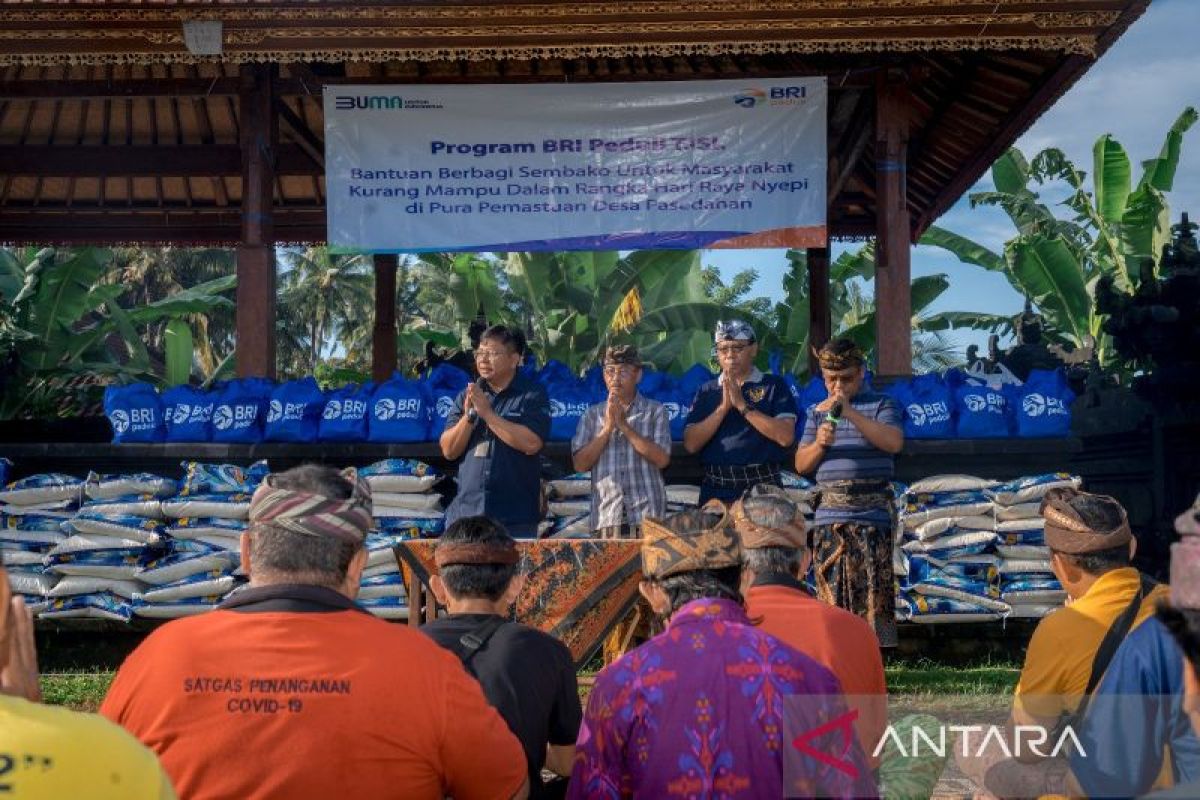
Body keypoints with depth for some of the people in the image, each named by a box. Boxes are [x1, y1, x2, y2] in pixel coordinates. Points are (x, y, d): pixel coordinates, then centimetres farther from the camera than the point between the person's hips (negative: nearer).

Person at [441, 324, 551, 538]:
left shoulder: (533, 396, 0)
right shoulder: (466, 397, 12)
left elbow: (531, 443, -14)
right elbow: (449, 450, 6)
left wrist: (487, 413, -12)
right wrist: (469, 416, -10)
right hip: (465, 514, 4)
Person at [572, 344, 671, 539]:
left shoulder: (655, 411, 7)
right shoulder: (592, 415, 13)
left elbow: (662, 459, -6)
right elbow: (580, 464, 4)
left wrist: (624, 425, -7)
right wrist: (607, 427, -5)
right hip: (607, 516, 2)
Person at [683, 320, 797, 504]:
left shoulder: (774, 386, 4)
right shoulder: (707, 391, 12)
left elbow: (786, 437, -10)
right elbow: (691, 444, 1)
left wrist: (742, 405, -11)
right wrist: (724, 406, -8)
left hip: (762, 488, -2)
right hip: (716, 489, 2)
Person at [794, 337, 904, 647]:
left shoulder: (880, 405, 4)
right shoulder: (818, 412, 14)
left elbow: (894, 442, -16)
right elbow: (801, 465, 13)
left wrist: (850, 413, -22)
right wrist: (819, 444, -9)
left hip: (871, 514, -3)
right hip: (829, 516, 3)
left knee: (872, 595, -6)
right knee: (831, 596, 3)